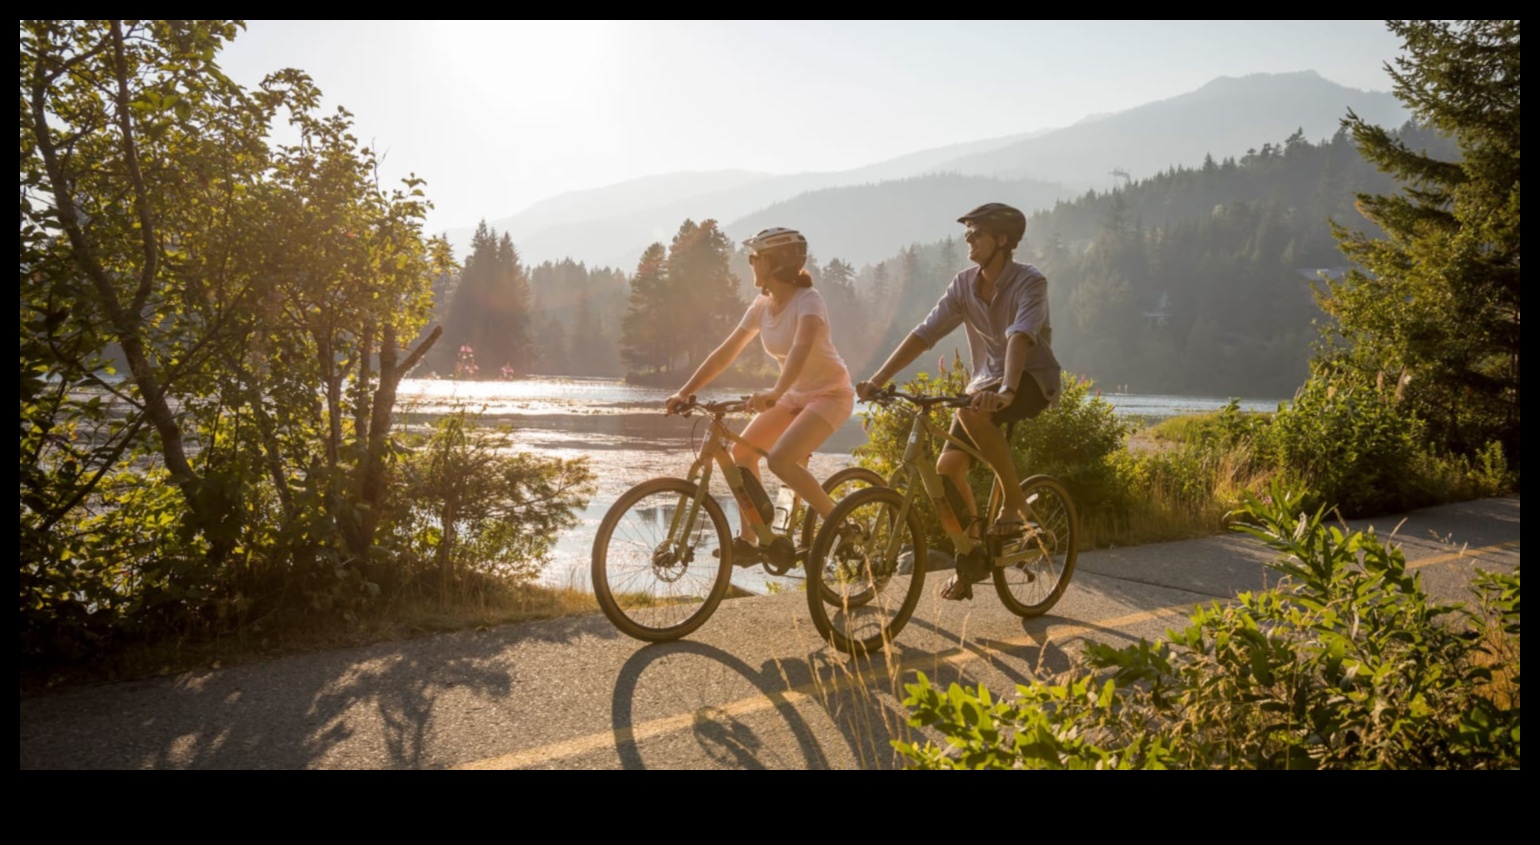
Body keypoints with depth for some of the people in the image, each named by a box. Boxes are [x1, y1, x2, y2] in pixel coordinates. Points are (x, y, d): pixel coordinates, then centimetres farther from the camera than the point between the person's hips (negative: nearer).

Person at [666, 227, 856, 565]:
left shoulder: (808, 300, -24)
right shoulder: (762, 305, -2)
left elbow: (801, 348, -42)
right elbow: (725, 353, -2)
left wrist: (774, 393, -58)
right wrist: (684, 392, -9)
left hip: (829, 393, -8)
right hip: (795, 393, 8)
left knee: (779, 459, -26)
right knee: (742, 451, -4)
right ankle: (748, 540, 7)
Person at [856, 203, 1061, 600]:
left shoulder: (1030, 282, -17)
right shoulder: (965, 284, -1)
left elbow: (1020, 336, -34)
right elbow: (925, 332, -6)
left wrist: (1006, 391, -51)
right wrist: (877, 379, -15)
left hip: (1032, 380, -6)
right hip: (987, 383, 6)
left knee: (970, 410, -37)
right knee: (947, 468, -10)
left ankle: (1015, 501, -18)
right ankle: (971, 557, 10)